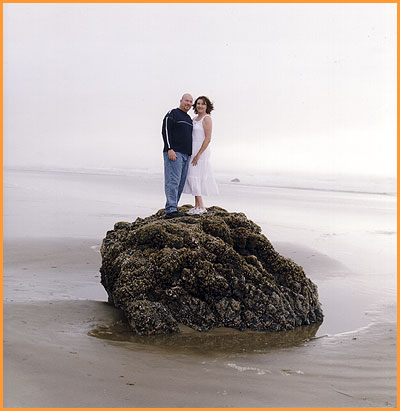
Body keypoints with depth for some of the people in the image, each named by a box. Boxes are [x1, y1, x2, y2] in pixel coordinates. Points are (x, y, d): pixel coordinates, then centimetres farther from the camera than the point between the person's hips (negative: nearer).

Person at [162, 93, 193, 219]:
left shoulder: (189, 119, 23)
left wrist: (191, 155, 20)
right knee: (173, 181, -15)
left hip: (185, 155, 8)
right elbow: (165, 131, -10)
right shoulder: (172, 113, -1)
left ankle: (172, 208, 10)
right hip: (173, 153, -8)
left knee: (180, 183, 6)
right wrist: (170, 149, -20)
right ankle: (171, 210, -19)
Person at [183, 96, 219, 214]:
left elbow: (208, 139, -17)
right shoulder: (195, 119, 15)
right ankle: (197, 206, 12)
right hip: (193, 151, 8)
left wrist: (198, 155, -21)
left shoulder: (207, 119, -11)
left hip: (201, 151, -8)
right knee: (196, 178, 8)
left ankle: (201, 206, -8)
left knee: (194, 177, -11)